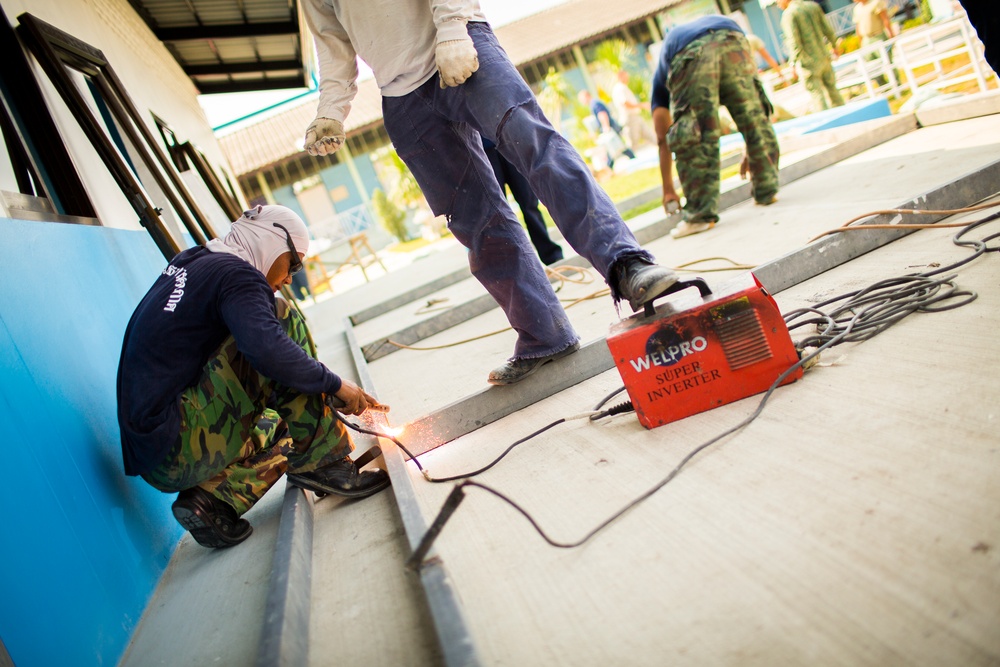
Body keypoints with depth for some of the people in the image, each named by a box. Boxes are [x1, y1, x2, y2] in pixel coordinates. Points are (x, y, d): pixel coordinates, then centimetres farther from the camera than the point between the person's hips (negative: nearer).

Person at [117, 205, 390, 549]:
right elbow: (267, 349, -28)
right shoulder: (234, 273, -9)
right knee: (281, 316, -9)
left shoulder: (191, 263, 18)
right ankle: (323, 461, -10)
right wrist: (336, 385, -14)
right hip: (181, 447, -10)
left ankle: (213, 498, 7)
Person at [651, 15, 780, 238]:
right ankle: (766, 190, 25)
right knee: (754, 116, 17)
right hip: (732, 38, 3)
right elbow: (748, 113, 50)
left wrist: (668, 190, 37)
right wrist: (751, 152, 61)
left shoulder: (661, 75, 37)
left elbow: (662, 138, 32)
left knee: (692, 136, 4)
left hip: (689, 54, -3)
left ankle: (701, 213, 4)